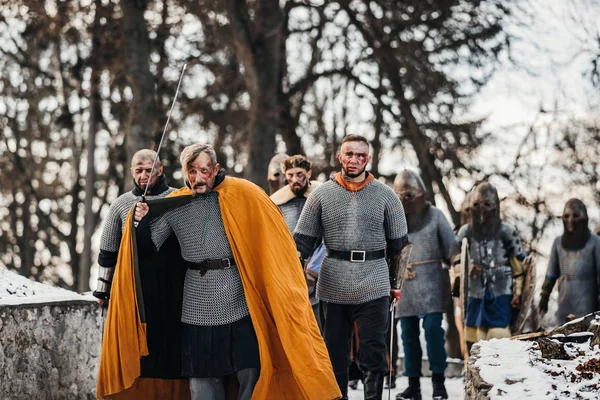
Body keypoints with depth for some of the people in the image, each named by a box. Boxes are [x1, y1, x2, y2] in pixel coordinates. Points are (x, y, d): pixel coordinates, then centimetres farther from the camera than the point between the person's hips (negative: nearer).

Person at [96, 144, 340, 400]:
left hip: (240, 300, -3)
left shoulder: (244, 194, -4)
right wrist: (142, 222, -8)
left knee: (251, 373, 0)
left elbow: (272, 238, -2)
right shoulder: (174, 205, 6)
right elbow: (150, 245, 12)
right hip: (198, 308, 3)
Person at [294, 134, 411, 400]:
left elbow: (399, 244, 10)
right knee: (334, 356, 9)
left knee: (373, 356, -2)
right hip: (333, 288, 1)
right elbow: (303, 239, 6)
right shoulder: (322, 195, 4)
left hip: (374, 287, -1)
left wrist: (396, 284, 11)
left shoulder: (385, 196, 4)